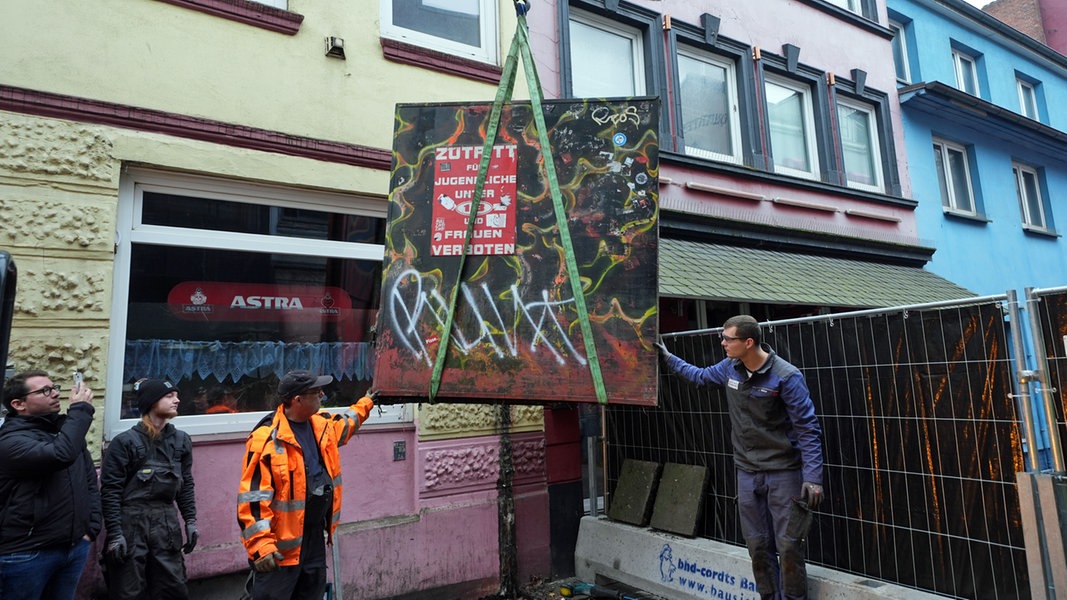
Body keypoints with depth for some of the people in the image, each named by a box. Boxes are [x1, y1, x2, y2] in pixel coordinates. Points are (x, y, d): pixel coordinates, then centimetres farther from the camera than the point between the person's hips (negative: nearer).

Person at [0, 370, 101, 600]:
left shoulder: (65, 431, 10)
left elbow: (90, 482, 15)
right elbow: (62, 455, -34)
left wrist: (91, 527, 5)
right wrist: (81, 408, -22)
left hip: (76, 547, 6)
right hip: (27, 553, -6)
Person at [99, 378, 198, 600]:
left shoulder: (181, 440, 7)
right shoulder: (125, 442, -9)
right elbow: (110, 490, -9)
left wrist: (191, 521, 8)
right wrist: (114, 533, -12)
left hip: (167, 523, 4)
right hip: (131, 523, -4)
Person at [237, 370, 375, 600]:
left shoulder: (321, 424, 3)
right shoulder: (267, 439, -22)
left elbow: (345, 422, 28)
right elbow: (252, 497, -22)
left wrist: (366, 403, 42)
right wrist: (261, 545, -27)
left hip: (315, 535, 8)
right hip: (282, 542, -8)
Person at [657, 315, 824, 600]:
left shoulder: (786, 376, -18)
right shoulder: (729, 368, 1)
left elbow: (808, 429, -15)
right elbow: (701, 376, 23)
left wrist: (813, 477, -19)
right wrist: (668, 357, 27)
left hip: (783, 472, -5)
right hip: (747, 472, 6)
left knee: (788, 545, -1)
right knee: (758, 545, 11)